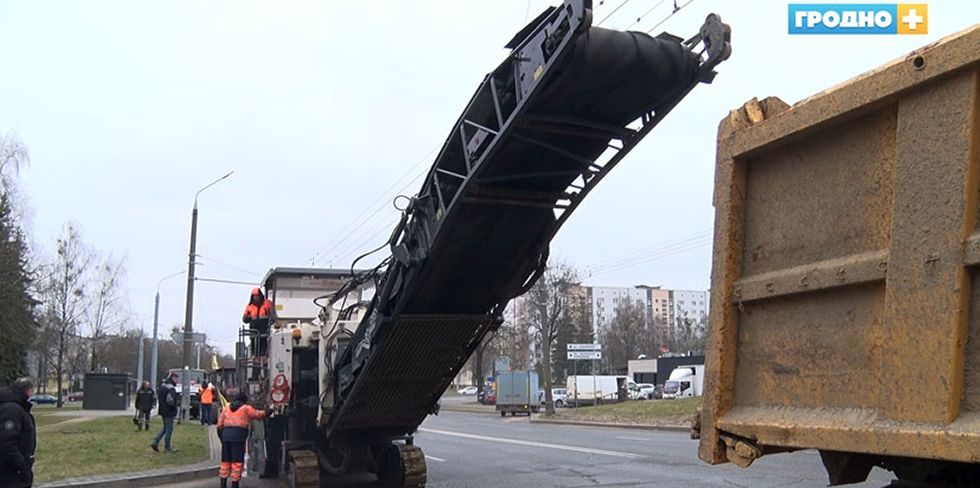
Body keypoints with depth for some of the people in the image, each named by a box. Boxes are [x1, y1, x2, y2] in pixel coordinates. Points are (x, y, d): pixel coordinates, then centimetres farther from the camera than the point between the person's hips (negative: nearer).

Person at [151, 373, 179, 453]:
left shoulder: (162, 386, 10)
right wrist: (177, 403, -11)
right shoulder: (171, 388, -20)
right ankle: (167, 447, 10)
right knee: (169, 428, 2)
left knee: (165, 427, 20)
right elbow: (170, 401, -28)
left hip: (162, 410, 9)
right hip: (169, 411, -9)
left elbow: (158, 397, 17)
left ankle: (155, 442, 10)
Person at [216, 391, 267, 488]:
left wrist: (221, 436, 22)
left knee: (225, 461, 12)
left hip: (226, 434, 5)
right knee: (237, 462, -1)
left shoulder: (226, 408, 19)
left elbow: (220, 425, 16)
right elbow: (258, 415, 10)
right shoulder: (246, 408, 5)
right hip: (239, 435, -5)